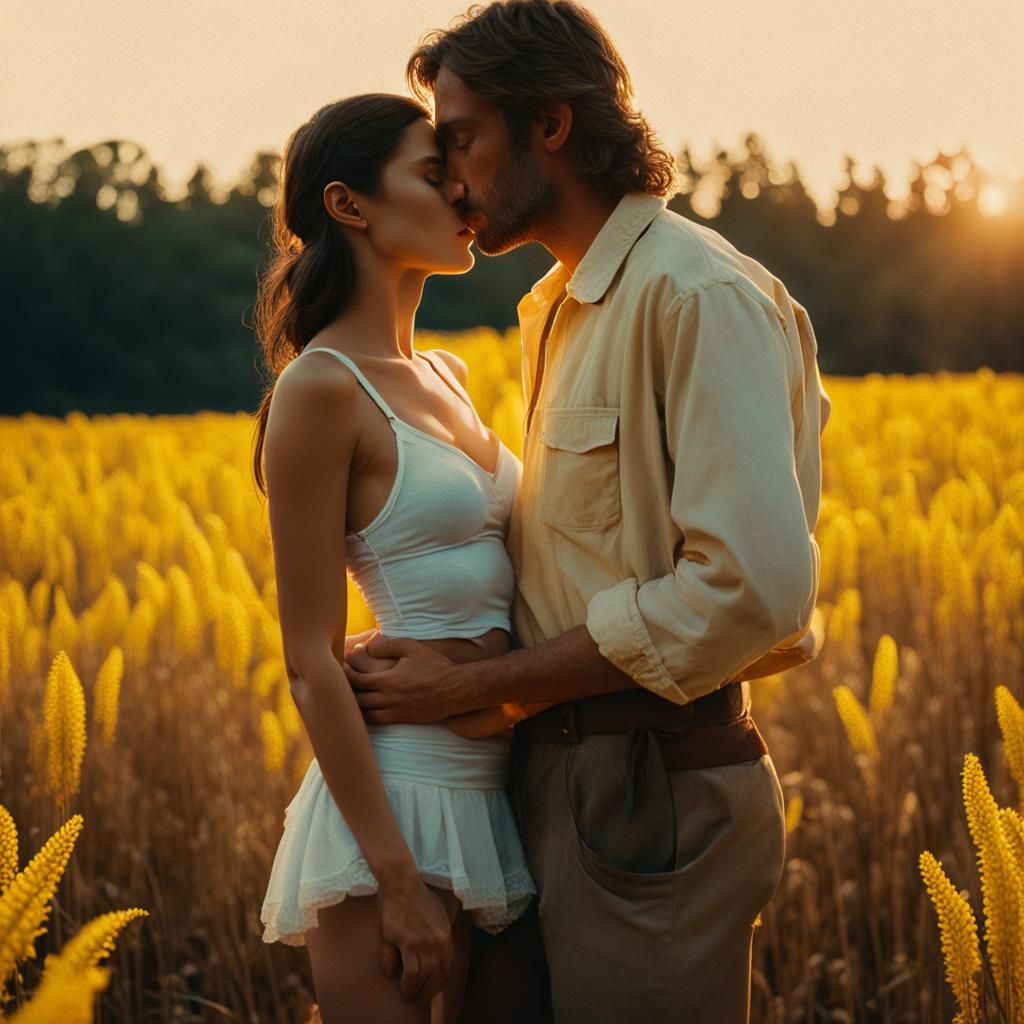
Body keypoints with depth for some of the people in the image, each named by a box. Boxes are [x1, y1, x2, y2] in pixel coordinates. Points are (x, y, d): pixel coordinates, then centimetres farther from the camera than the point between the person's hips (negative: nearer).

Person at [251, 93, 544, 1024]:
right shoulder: (321, 389, -11)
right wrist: (397, 879, -17)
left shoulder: (445, 376, 13)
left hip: (491, 789, 8)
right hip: (396, 797, -8)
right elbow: (311, 661, -14)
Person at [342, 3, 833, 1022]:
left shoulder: (703, 296, -15)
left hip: (655, 797, -9)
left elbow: (750, 588, -24)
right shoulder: (560, 313, 16)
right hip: (562, 778, 9)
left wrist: (470, 685, -18)